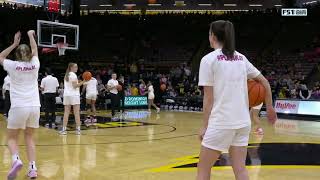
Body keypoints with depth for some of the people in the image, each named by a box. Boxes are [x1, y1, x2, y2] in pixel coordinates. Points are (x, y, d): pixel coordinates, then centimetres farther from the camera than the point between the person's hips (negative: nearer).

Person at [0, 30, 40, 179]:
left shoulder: (13, 65, 0)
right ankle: (32, 168, 3)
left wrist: (14, 44, 20)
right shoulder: (34, 64, 5)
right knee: (29, 137, 15)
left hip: (19, 107, -3)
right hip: (34, 107, 3)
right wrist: (31, 35, 37)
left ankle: (16, 160, -17)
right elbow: (35, 50, 26)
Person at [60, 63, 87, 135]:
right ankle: (78, 129, -4)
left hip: (66, 94, 7)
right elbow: (75, 85, -14)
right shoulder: (73, 75, -6)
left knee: (66, 112, 4)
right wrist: (83, 82, -14)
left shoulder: (66, 75, 18)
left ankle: (64, 129, 0)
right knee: (77, 113, -3)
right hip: (74, 95, -7)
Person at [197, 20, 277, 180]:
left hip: (220, 123, -6)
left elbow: (208, 99, -8)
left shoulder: (208, 59, -6)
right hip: (243, 122, 6)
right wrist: (270, 107, 26)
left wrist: (205, 126, -1)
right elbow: (264, 82, 17)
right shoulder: (241, 58, 11)